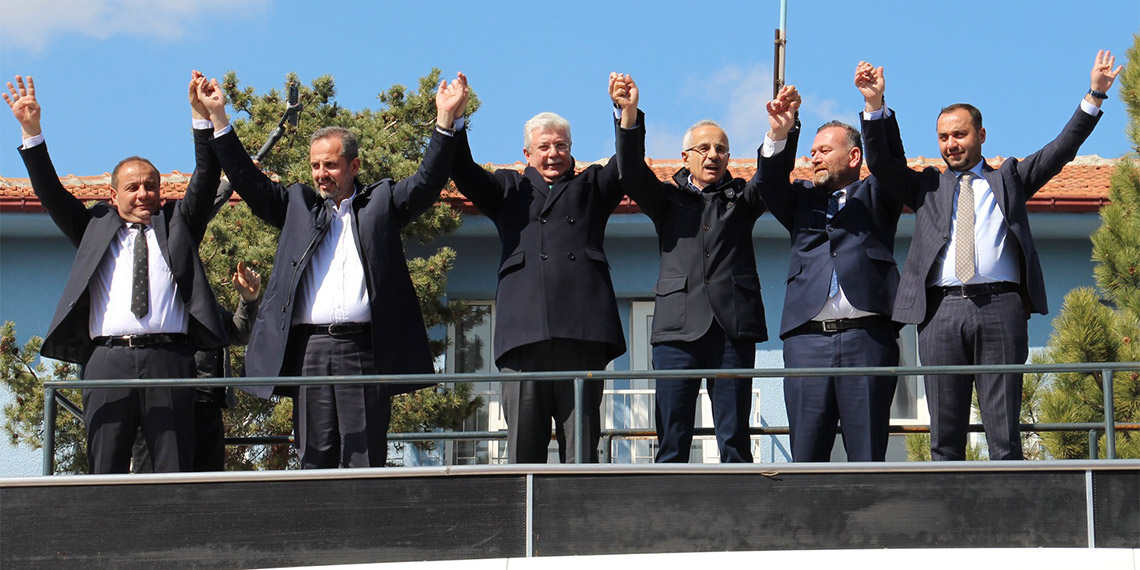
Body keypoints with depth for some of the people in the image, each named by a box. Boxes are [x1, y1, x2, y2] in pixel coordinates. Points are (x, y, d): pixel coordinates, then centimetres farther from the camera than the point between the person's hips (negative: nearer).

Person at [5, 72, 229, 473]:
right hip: (108, 360, 0)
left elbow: (205, 182, 10)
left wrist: (204, 120, -3)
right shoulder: (96, 228, 21)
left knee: (175, 475, -3)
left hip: (168, 360, 0)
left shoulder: (177, 225, 20)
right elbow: (51, 195, 14)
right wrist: (31, 132, 4)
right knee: (104, 474, -4)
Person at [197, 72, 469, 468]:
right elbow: (248, 181, 15)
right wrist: (218, 118, 8)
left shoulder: (381, 202, 14)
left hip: (364, 349, -2)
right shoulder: (298, 205, 19)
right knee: (315, 461, 2)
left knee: (365, 461, -3)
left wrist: (446, 121, -8)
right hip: (310, 347, 2)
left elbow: (428, 182, 4)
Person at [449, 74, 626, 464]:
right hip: (524, 332, 0)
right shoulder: (508, 190, 25)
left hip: (582, 330, 0)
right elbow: (463, 172, 12)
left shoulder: (591, 187, 26)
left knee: (581, 443, -3)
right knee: (523, 443, -4)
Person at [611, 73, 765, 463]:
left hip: (733, 326, 1)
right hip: (679, 327, 0)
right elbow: (632, 174, 0)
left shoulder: (742, 198, 18)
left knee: (735, 441, -1)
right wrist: (629, 116, -16)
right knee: (672, 441, -4)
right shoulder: (668, 198, 17)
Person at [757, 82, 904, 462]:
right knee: (806, 453, -1)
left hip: (868, 336, -2)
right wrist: (780, 134, -12)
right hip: (808, 339, 2)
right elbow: (771, 182, 6)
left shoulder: (875, 197, 17)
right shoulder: (802, 199, 24)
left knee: (868, 453, -4)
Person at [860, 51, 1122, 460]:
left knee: (1005, 436, -3)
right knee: (945, 437, 0)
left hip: (1000, 307, -1)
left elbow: (1060, 151, 13)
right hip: (941, 311, 1)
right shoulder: (927, 186, 22)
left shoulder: (1009, 178, 20)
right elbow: (881, 163, 11)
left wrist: (1094, 97, 4)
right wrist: (875, 106, -1)